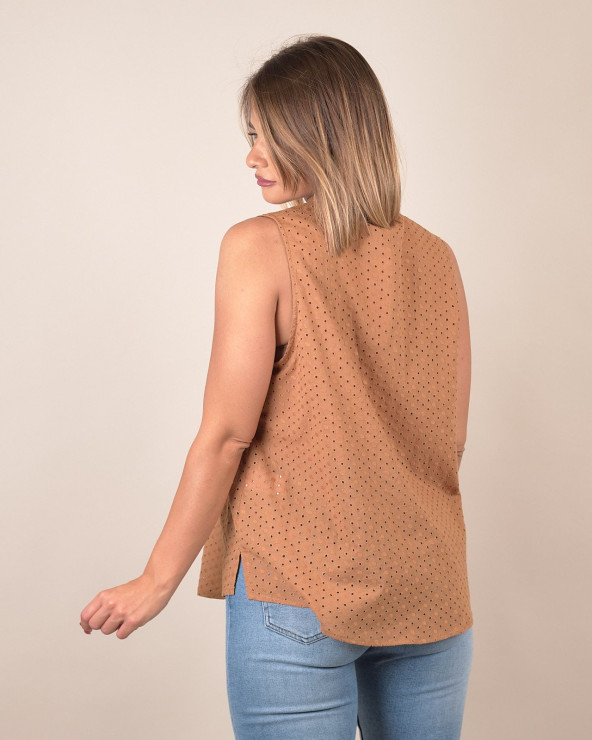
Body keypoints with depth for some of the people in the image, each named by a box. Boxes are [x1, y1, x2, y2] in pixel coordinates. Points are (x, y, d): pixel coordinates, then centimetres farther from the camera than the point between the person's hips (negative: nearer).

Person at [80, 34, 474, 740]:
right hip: (429, 594, 5)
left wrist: (158, 578, -3)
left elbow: (227, 434, -12)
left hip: (299, 597, -4)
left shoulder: (258, 247, -10)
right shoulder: (435, 258, 3)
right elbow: (451, 441, 7)